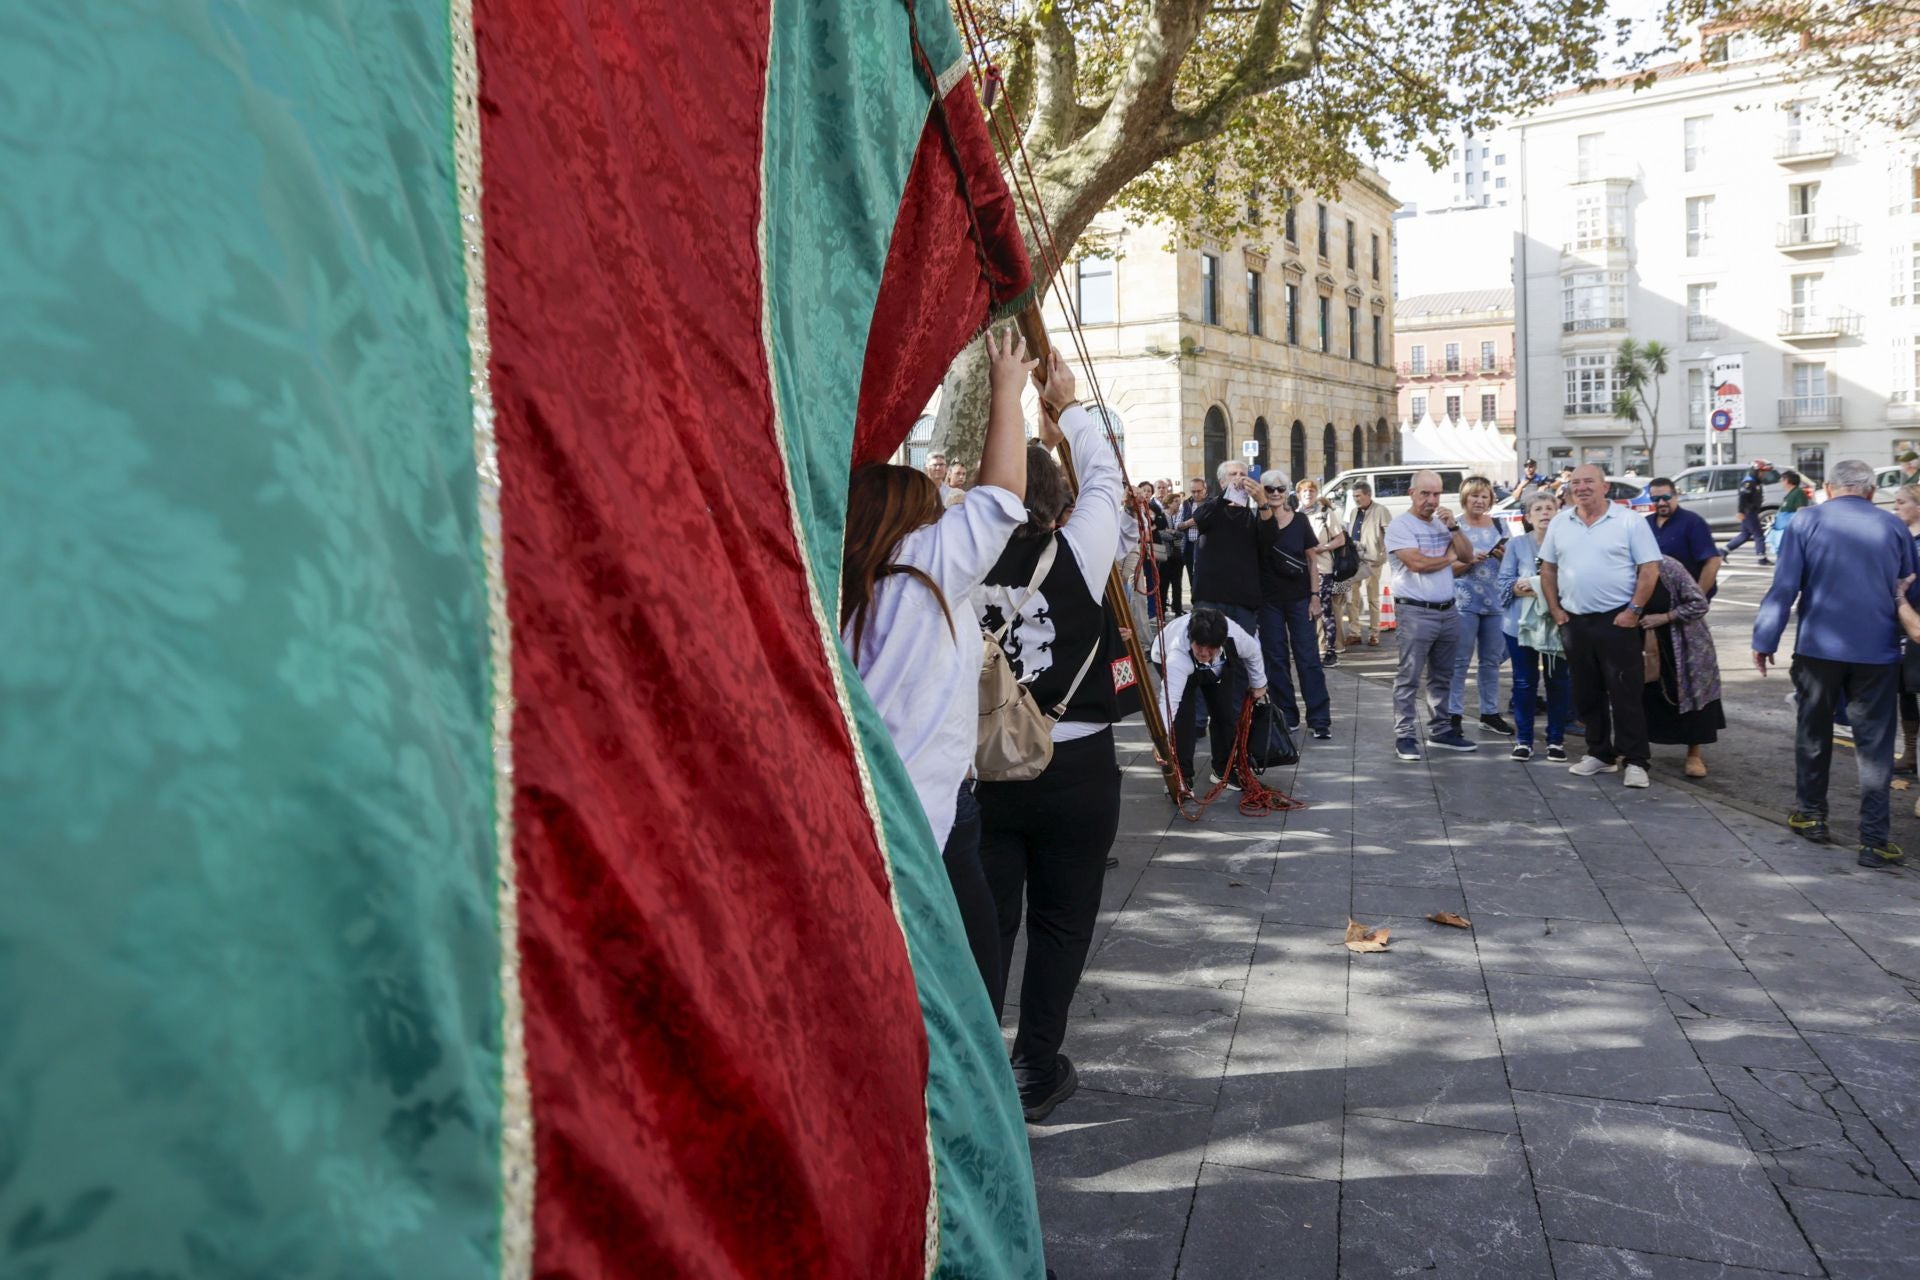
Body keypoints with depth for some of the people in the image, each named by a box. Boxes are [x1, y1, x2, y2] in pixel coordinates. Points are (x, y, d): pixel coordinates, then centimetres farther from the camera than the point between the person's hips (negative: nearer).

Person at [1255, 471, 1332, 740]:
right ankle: (1286, 717, 15)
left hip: (1299, 598, 0)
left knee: (1308, 658, -2)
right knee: (1276, 659, 6)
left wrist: (1315, 596, -1)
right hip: (1269, 599, 0)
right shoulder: (1257, 521, 0)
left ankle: (1320, 720, 0)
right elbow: (1269, 533, -24)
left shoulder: (1300, 520, 2)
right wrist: (1263, 505, -39)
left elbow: (1312, 560, 5)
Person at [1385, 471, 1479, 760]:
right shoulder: (1400, 525, -7)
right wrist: (1449, 557, -2)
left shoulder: (1443, 523, 15)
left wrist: (1454, 527, -4)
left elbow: (1467, 555, 9)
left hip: (1447, 611, 7)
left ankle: (1440, 730, 24)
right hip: (1416, 613, -7)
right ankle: (1404, 736, -1)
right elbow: (1416, 563, -19)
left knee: (1442, 677, 14)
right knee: (1409, 678, -5)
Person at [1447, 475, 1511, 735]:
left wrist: (1504, 555, -6)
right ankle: (1453, 714, 1)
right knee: (1460, 661, -4)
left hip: (1495, 602, 5)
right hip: (1464, 602, -5)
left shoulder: (1498, 525, 11)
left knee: (1492, 660, 10)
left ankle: (1490, 713, 19)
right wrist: (1470, 560, -19)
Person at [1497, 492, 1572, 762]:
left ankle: (1556, 740, 17)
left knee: (1558, 681, 6)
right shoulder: (1516, 544, 3)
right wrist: (1517, 588, -21)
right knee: (1524, 681, 6)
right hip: (1521, 623, 0)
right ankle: (1523, 739, 14)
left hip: (1557, 622, 0)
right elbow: (1504, 582, -1)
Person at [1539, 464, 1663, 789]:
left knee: (1625, 694, -3)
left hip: (1617, 620, -5)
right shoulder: (1560, 523, 9)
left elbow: (1649, 569, -6)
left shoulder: (1630, 522, -4)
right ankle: (1600, 754, 23)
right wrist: (1555, 609, 6)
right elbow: (1548, 568, 14)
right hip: (1575, 621, 5)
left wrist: (1635, 610, -12)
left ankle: (1636, 761, 2)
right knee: (1587, 695, 11)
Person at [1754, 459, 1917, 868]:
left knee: (1814, 733, 14)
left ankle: (1810, 815, 25)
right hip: (1878, 651, 1)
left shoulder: (1807, 521, -3)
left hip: (1818, 647, -1)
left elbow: (1784, 586, -7)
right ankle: (1875, 838, -1)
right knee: (1875, 743, 3)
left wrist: (1765, 639, -1)